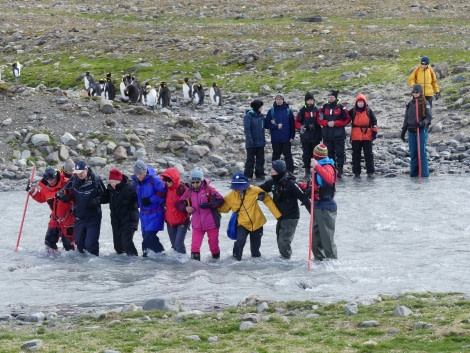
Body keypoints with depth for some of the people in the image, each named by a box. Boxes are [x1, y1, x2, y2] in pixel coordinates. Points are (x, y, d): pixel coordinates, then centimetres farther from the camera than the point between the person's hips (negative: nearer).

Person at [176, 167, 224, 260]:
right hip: (197, 224, 2)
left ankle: (216, 259, 34)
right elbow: (179, 203, 9)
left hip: (211, 222, -2)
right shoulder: (189, 192, 2)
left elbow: (220, 200, -11)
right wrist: (185, 208, -12)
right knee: (195, 245, -8)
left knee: (213, 243, 11)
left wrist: (209, 205, -24)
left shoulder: (209, 189, -8)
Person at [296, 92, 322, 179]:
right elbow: (297, 121, 7)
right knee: (306, 154, 3)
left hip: (315, 136, 0)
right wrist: (301, 127, -13)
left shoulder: (317, 110, 4)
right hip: (305, 136, 0)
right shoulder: (303, 110, 2)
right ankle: (307, 171, 10)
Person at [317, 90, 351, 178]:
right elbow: (320, 119, 8)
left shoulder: (341, 107, -2)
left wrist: (335, 123, -12)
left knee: (340, 153, -3)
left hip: (339, 135, -3)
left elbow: (347, 119, -4)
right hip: (327, 134, 3)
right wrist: (327, 123, -10)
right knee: (329, 153, 7)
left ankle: (340, 171, 3)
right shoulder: (324, 107, 8)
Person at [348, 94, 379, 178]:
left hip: (367, 136, -1)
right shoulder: (352, 112, 5)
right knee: (356, 155, 5)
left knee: (368, 154, 2)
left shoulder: (369, 111, 5)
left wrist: (374, 132, 2)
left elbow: (374, 122, 7)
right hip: (355, 137, 1)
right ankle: (356, 172, 11)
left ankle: (370, 171, 7)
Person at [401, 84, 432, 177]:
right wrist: (403, 131, 16)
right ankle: (413, 174, 13)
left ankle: (424, 174, -6)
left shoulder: (425, 103, -2)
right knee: (413, 153, 7)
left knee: (422, 152, -8)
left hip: (421, 130, -5)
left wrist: (423, 123, -25)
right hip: (411, 131, 5)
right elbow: (406, 118, 18)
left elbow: (429, 116, -7)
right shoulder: (410, 104, 12)